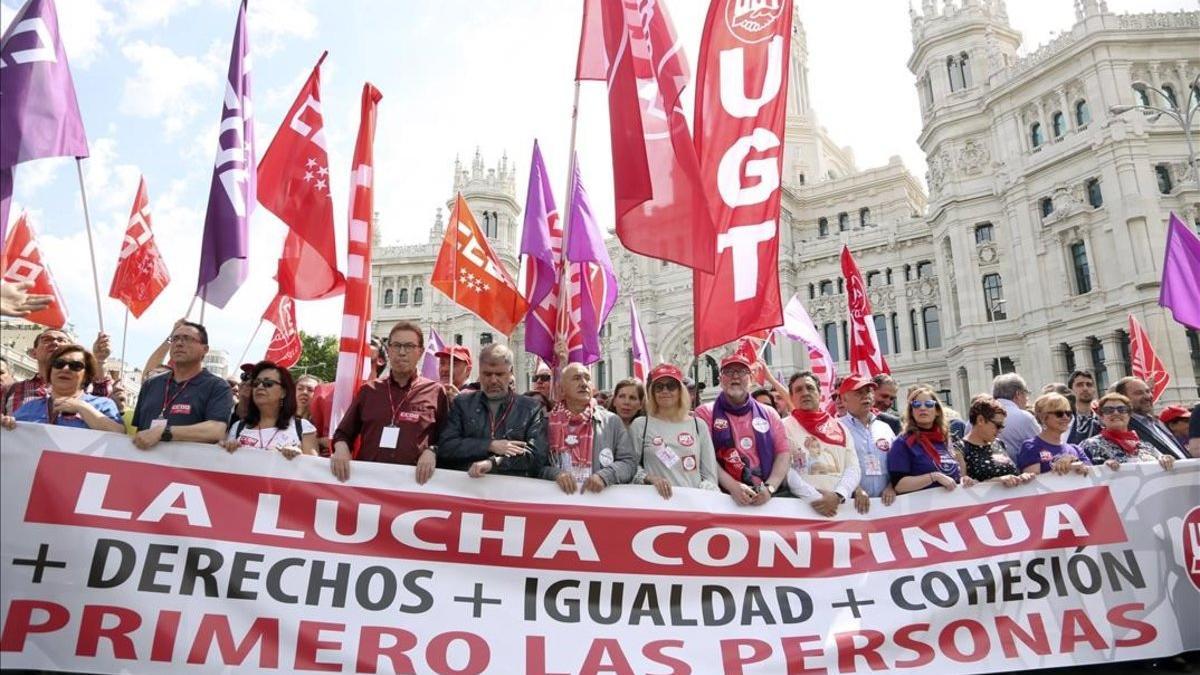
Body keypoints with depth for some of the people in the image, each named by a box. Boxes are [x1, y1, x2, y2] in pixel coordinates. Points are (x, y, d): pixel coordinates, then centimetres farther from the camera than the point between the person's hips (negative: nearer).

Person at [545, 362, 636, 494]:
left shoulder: (612, 421, 7)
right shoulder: (549, 422, 6)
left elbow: (629, 462, 5)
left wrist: (604, 476, -10)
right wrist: (555, 474, -13)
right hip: (560, 496, 1)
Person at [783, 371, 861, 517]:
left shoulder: (839, 427, 14)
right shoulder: (785, 427, 4)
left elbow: (853, 468, 5)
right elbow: (785, 470, -8)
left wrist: (838, 495, -12)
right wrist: (814, 498, -17)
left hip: (841, 504, 3)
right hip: (802, 504, -3)